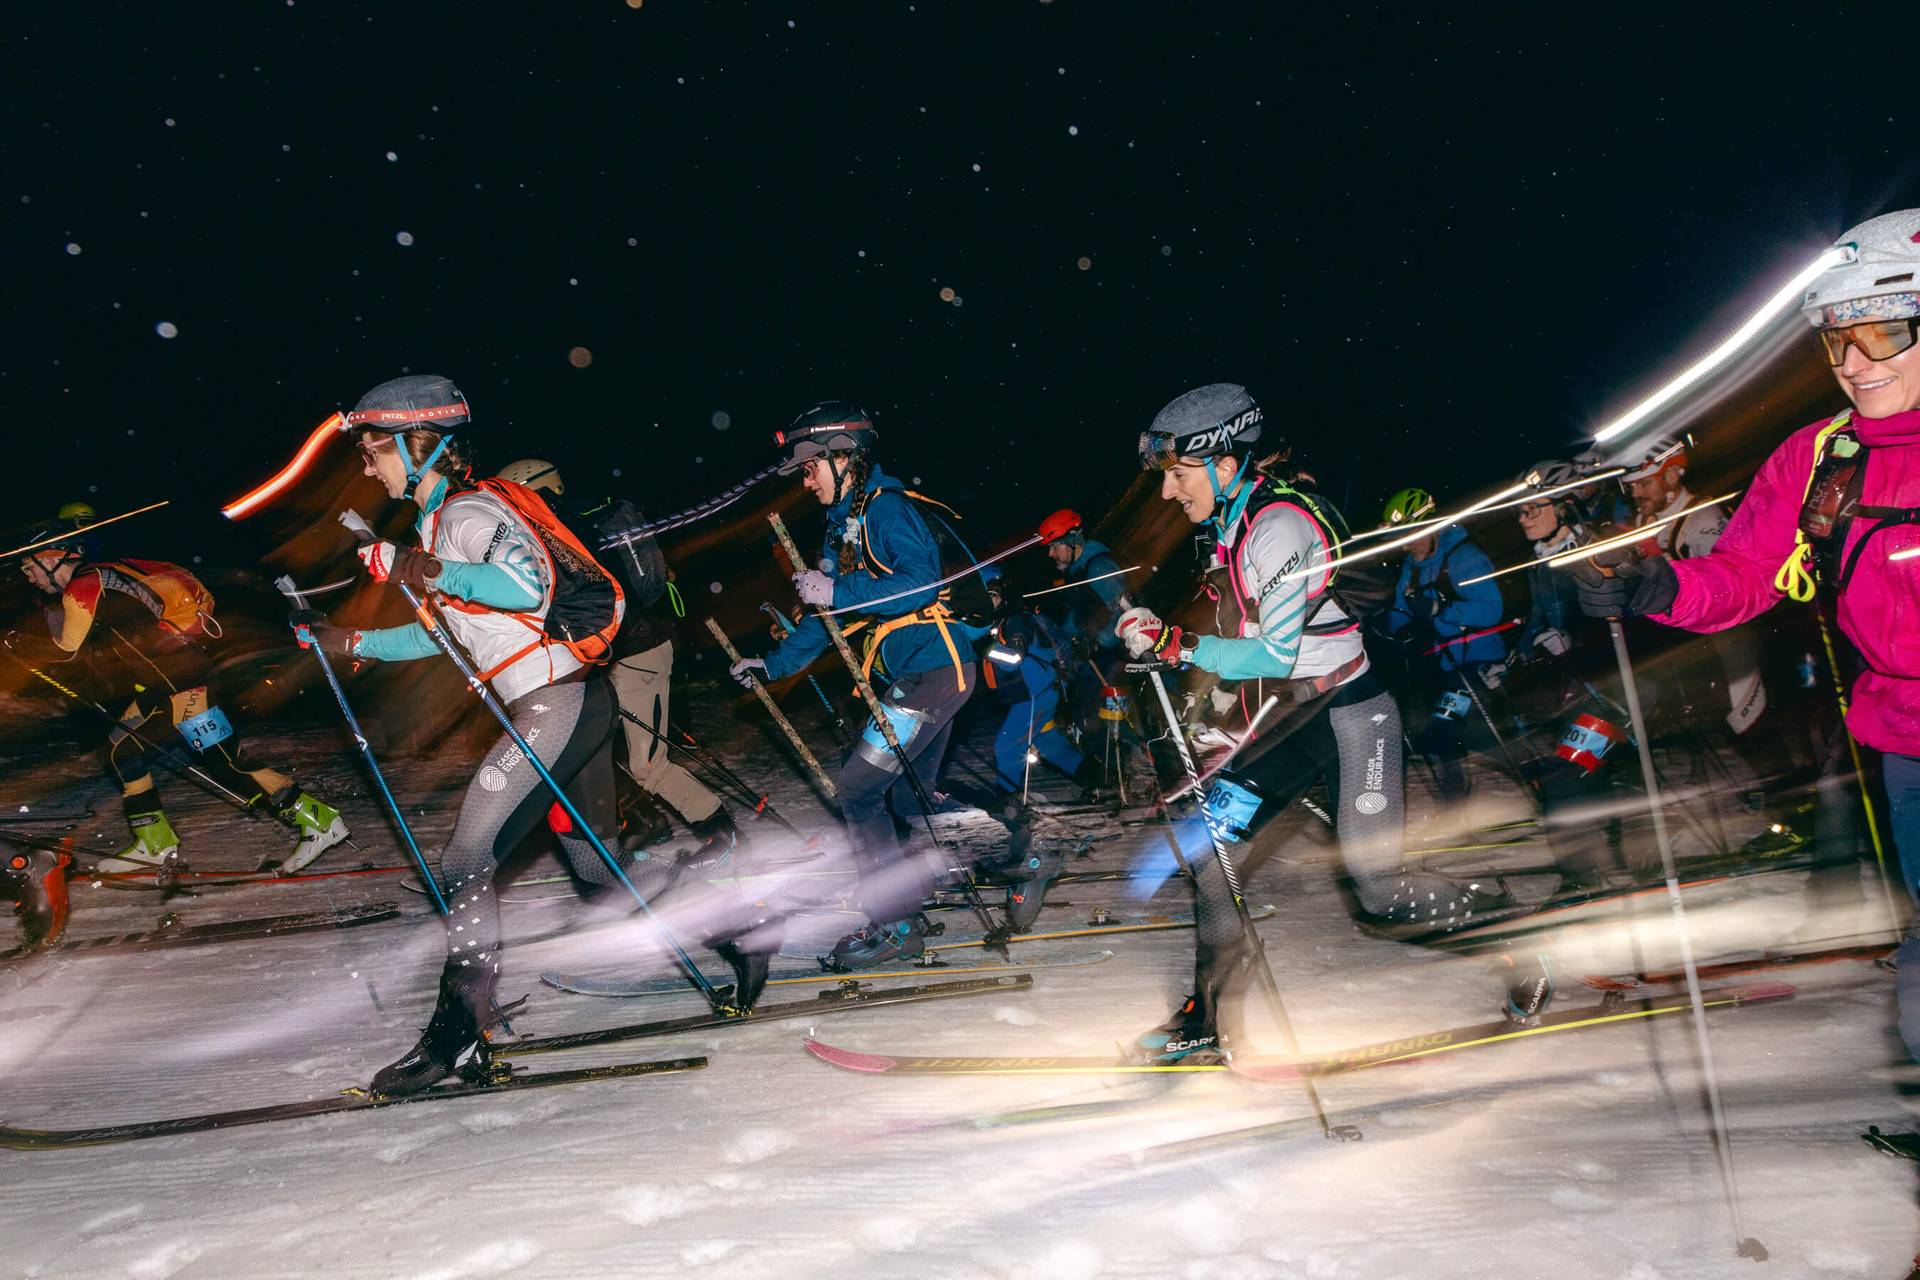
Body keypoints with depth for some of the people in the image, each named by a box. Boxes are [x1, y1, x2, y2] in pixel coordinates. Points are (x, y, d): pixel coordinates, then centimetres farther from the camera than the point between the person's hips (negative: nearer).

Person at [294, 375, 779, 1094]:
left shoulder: (470, 512, -10)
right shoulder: (440, 520, 21)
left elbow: (529, 583, -27)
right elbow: (446, 629, 27)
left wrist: (438, 573, -32)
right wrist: (352, 644, 23)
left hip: (556, 703, -11)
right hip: (578, 703, 11)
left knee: (465, 861, -8)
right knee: (597, 862, 16)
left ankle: (457, 1031, 0)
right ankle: (744, 930, 23)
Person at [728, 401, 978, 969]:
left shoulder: (887, 509, -12)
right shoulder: (845, 523, 18)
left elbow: (920, 583, -26)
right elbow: (830, 615, 21)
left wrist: (838, 591, -27)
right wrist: (774, 663, 16)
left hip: (932, 671, -11)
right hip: (915, 674, 11)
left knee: (856, 789, -10)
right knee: (909, 792, 20)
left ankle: (897, 924, -3)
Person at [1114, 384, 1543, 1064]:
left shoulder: (1278, 523, -21)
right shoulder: (1231, 519, 7)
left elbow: (1275, 654, -25)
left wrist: (1175, 643, -25)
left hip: (1352, 714, -9)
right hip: (1294, 719, 9)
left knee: (1379, 887, -7)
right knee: (1205, 835, -1)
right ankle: (1210, 1016, 9)